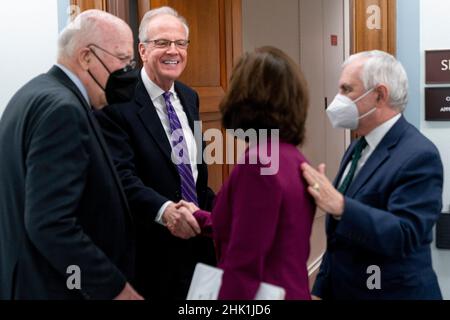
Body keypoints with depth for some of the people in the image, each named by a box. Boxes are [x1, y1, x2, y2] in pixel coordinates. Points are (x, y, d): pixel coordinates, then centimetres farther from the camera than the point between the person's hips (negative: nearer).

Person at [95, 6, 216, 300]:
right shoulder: (117, 101, -16)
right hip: (152, 247, -7)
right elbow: (122, 175, -26)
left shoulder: (189, 97, 9)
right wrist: (164, 209, -39)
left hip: (198, 239, 7)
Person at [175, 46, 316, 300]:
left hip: (266, 293, -8)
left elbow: (245, 266, -24)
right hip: (291, 289, 8)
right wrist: (200, 218, 25)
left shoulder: (258, 161, -22)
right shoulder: (292, 156, 4)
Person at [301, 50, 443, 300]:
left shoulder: (419, 155, -18)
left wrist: (340, 206, -39)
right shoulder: (358, 147, 7)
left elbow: (404, 235, -28)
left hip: (393, 293, -7)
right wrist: (322, 290, 12)